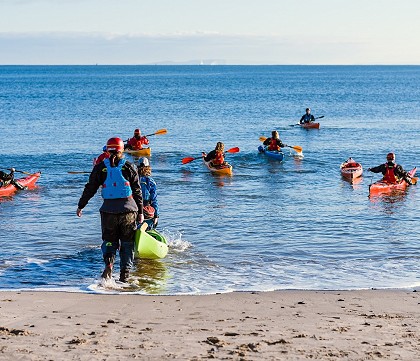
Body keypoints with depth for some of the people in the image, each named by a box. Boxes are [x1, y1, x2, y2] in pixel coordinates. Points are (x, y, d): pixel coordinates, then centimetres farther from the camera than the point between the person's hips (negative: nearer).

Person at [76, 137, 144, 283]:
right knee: (127, 242, 12)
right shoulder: (130, 167, 0)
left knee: (109, 240, 13)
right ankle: (125, 273, 9)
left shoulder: (100, 168, 1)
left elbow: (90, 189, 5)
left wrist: (80, 205, 17)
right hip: (128, 210, 0)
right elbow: (137, 191, 2)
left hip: (108, 209, 0)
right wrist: (140, 212, 10)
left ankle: (108, 263, -13)